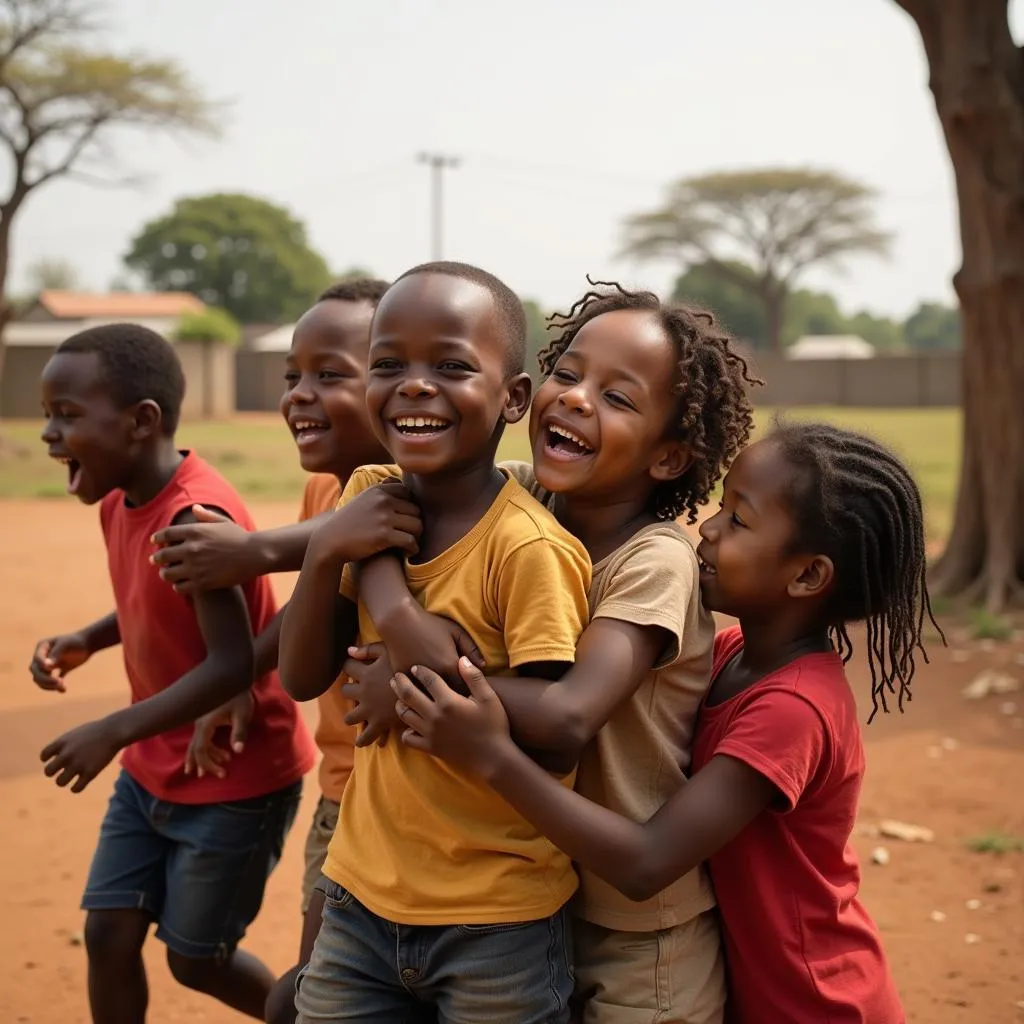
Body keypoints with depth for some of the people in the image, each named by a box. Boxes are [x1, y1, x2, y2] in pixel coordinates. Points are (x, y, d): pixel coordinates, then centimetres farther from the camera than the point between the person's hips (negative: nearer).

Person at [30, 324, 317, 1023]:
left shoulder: (196, 517, -28)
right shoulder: (117, 500, 0)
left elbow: (234, 664, -31)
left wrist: (112, 732, -27)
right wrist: (86, 640, -3)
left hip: (235, 780, -8)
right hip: (151, 771, 8)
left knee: (196, 959, 7)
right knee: (108, 933, 8)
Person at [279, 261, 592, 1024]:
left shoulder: (528, 548, -21)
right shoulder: (370, 498, -1)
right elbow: (303, 680, 2)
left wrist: (390, 598, -21)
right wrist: (325, 552, -16)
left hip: (497, 925, -5)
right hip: (364, 891, 6)